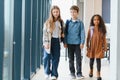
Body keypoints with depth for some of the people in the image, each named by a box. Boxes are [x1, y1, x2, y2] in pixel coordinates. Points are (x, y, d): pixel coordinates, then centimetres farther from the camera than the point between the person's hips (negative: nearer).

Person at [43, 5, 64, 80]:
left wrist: (63, 34, 0)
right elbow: (45, 33, -5)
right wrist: (45, 42, -13)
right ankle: (47, 72, 16)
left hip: (57, 41, 2)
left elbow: (62, 32, 22)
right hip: (49, 41, -2)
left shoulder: (61, 22, 9)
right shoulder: (48, 22, -2)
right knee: (47, 57, -3)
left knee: (56, 58, 2)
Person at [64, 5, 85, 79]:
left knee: (78, 58, 1)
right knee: (71, 59, 9)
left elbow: (82, 33, -2)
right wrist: (65, 42, 2)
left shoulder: (80, 23, 0)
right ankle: (72, 73, 19)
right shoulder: (68, 22, 4)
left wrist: (82, 42, -9)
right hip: (70, 43, 2)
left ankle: (79, 73, 9)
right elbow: (65, 32, 6)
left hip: (77, 43, -2)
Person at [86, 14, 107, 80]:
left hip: (99, 47, -1)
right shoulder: (91, 28, -1)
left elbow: (104, 38, 1)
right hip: (92, 46, 1)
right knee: (91, 59, 13)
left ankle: (98, 74, 0)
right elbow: (88, 38, 2)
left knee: (98, 59, -4)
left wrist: (105, 46, -2)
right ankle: (91, 70, 36)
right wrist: (87, 46, 0)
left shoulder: (102, 29, -1)